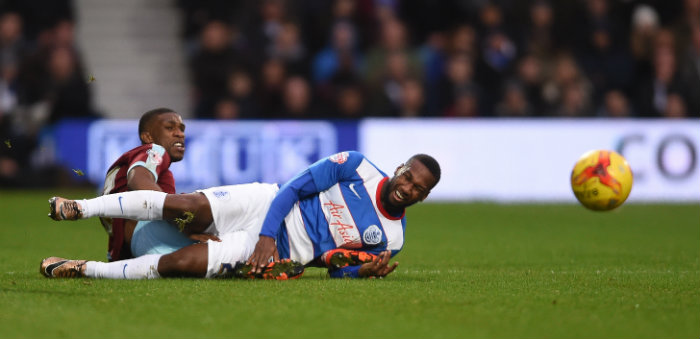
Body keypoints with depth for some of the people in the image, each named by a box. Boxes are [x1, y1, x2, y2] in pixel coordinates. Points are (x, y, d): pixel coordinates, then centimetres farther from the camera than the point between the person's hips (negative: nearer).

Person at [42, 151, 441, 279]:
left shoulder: (391, 239, 3)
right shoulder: (357, 166, -3)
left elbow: (334, 267, 6)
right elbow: (293, 188, -4)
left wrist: (363, 270, -17)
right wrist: (267, 235, -18)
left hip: (279, 255, 0)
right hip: (265, 205, 0)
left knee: (178, 264, -20)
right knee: (185, 206, -26)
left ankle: (82, 268, -9)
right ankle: (79, 208, -10)